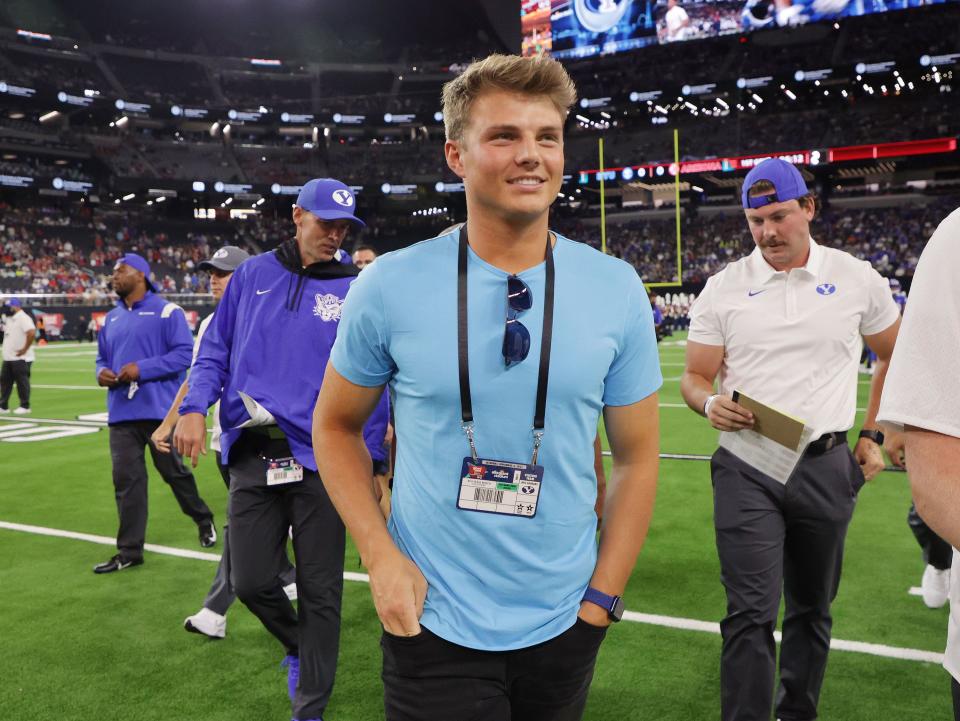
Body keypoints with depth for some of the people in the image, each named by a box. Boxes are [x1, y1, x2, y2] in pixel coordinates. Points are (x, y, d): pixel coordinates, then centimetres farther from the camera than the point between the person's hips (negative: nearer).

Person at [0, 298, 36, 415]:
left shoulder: (23, 318, -15)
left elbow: (32, 333, -28)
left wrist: (24, 349, -24)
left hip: (21, 358, -10)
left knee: (22, 381, -4)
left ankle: (25, 406, 4)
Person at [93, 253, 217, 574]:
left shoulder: (166, 311, -6)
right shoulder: (112, 318, 15)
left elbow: (184, 354, -14)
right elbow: (102, 356, 22)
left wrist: (142, 369, -20)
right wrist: (102, 372, -2)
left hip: (160, 411, -5)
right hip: (121, 414, 6)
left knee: (174, 472, 8)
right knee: (126, 480, 3)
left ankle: (203, 520, 32)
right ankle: (129, 551, 10)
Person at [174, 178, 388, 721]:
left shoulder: (355, 290, 2)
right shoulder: (253, 274, 8)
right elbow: (216, 350, 11)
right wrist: (194, 408, -5)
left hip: (319, 458, -2)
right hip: (252, 455, 2)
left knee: (320, 590, 5)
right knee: (251, 581, 5)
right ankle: (300, 646, 37)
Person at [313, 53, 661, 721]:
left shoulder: (616, 289, -6)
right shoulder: (388, 285, -10)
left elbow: (636, 454, 1)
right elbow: (336, 425, 2)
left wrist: (601, 599, -3)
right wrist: (381, 556, -9)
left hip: (564, 624, 3)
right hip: (432, 624, -2)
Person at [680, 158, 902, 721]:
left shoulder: (857, 278, 2)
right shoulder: (724, 288, 0)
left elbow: (897, 357, 15)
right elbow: (695, 377, 4)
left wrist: (874, 435, 9)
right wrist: (710, 403, -19)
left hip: (828, 465, 2)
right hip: (747, 468, -1)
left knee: (812, 607, 15)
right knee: (751, 613, -7)